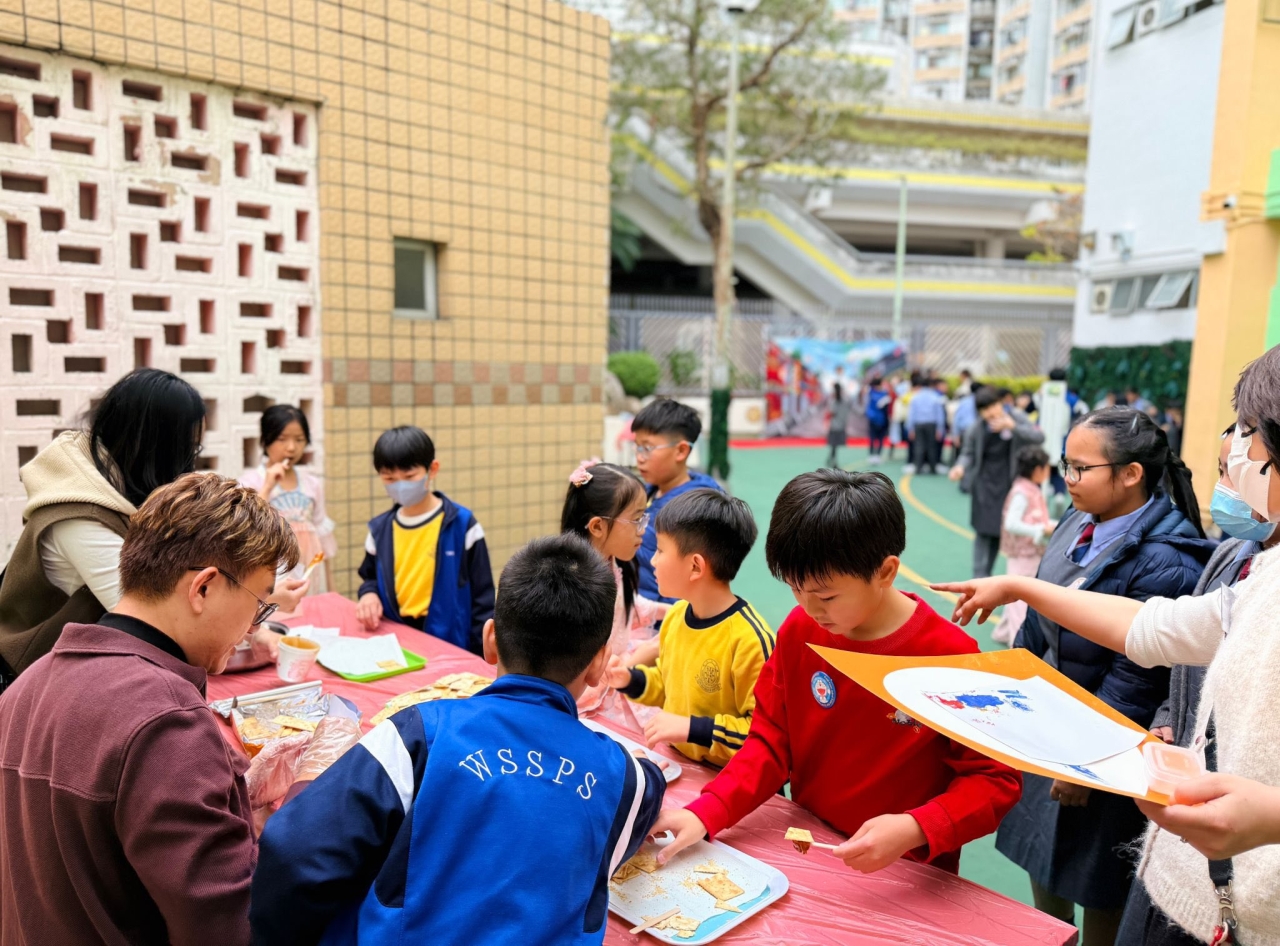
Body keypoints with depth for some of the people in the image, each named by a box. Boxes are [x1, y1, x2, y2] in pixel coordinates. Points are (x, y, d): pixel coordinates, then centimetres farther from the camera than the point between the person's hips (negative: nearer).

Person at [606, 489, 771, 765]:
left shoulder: (749, 638, -20)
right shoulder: (675, 616, 4)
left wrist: (692, 728, -20)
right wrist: (632, 680, 5)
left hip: (725, 781, -6)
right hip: (673, 764, 6)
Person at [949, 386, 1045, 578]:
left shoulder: (1016, 421, -3)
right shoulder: (977, 430, -4)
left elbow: (1039, 438, -14)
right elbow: (968, 453, 6)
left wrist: (1013, 427, -27)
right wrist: (961, 467, -15)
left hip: (1010, 486, 1)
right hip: (985, 486, -1)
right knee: (984, 531, -5)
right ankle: (980, 575, -2)